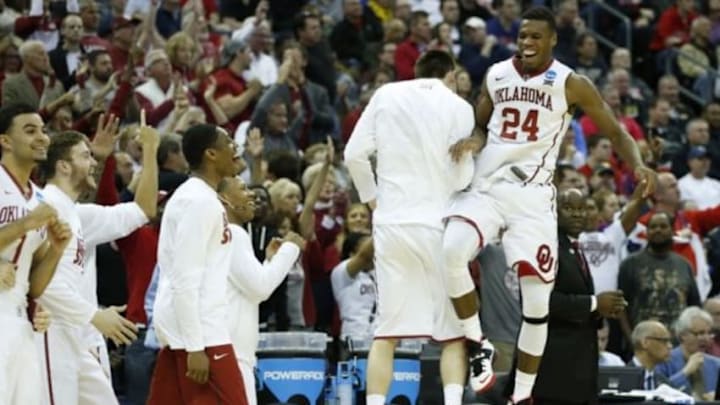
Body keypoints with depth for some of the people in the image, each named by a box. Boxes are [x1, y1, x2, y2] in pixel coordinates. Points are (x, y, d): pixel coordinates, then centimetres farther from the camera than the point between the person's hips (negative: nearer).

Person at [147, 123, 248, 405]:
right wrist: (195, 347, -22)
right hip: (198, 329, -10)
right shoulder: (199, 201, -14)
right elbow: (186, 280, -20)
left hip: (182, 324, 10)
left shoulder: (197, 197, 16)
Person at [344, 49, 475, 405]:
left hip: (391, 223, 2)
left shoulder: (386, 95, 7)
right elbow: (461, 177, -4)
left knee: (387, 331, 6)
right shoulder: (458, 107, -1)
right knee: (453, 333, 6)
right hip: (438, 224, -2)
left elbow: (354, 155, 3)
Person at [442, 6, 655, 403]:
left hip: (532, 196, -2)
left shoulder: (571, 84, -2)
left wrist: (637, 165, -17)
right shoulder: (495, 75, 7)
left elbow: (615, 132, 2)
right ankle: (479, 346, -10)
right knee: (451, 251, -28)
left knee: (537, 301, -2)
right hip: (484, 187, 2)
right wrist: (473, 140, -5)